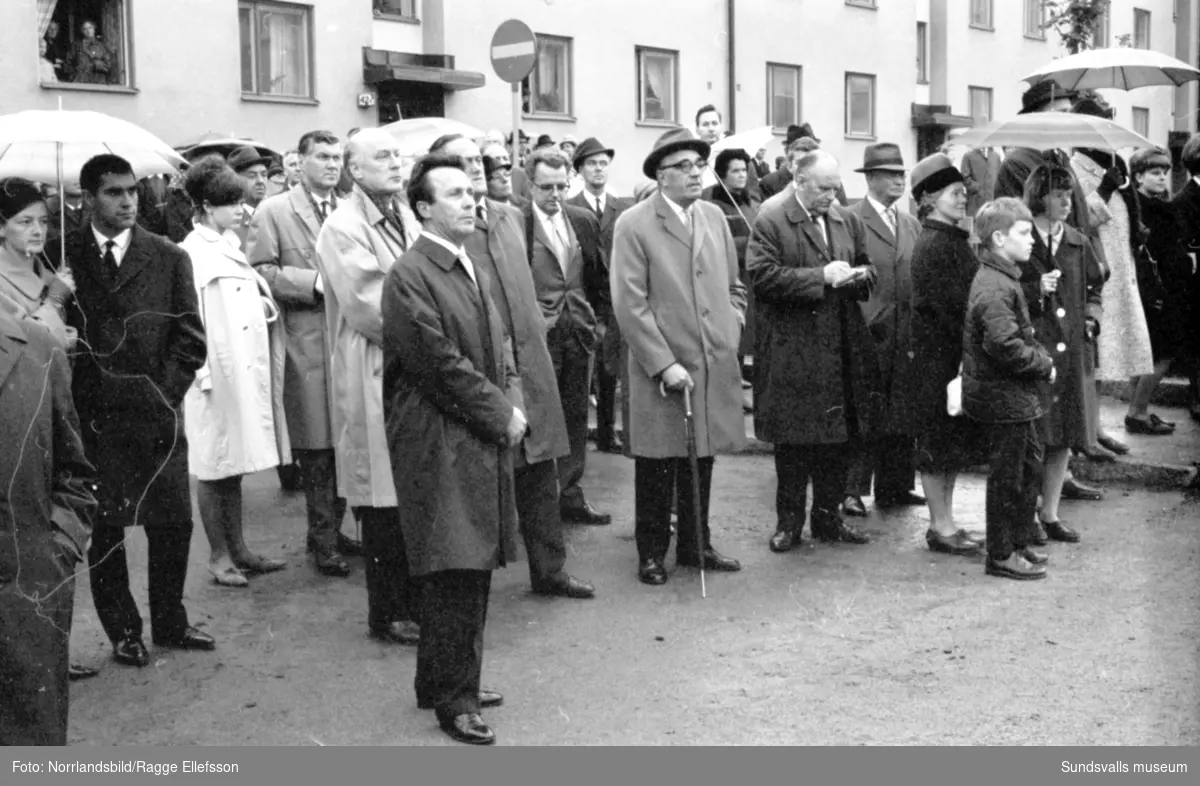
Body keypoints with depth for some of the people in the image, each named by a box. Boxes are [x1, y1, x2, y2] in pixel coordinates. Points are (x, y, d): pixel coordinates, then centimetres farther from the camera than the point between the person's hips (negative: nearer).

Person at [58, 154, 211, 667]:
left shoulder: (169, 258, 6)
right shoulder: (63, 257, 3)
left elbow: (190, 338, 4)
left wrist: (162, 394, -5)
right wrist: (84, 402, -6)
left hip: (156, 413, 1)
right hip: (93, 420, -1)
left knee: (173, 523, 4)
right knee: (104, 528, 4)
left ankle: (169, 623, 21)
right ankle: (123, 632, 17)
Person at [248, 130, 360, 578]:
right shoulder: (273, 212, 1)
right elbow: (260, 272, -6)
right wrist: (315, 283, -14)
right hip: (307, 344, -4)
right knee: (316, 449, -1)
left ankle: (331, 530, 22)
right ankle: (323, 541, 9)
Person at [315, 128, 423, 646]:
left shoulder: (405, 218, 13)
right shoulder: (343, 228, -11)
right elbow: (367, 308, -17)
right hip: (376, 376, -7)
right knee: (385, 503, 0)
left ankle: (417, 602, 24)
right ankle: (387, 615, 12)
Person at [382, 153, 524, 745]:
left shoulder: (471, 268, 15)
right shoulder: (410, 276, -14)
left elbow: (499, 346, 17)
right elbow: (441, 365, -17)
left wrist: (513, 405, 0)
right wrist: (500, 414, -11)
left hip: (484, 440, 9)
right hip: (439, 445, -9)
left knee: (471, 570, 14)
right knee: (455, 572, -5)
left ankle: (444, 681, 28)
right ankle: (452, 698, 6)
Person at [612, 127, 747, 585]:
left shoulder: (714, 217, 11)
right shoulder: (634, 225, -8)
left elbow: (733, 287, 19)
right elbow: (630, 305, -12)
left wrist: (730, 336, 5)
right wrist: (665, 365, -16)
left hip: (714, 368, 5)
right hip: (660, 372, -5)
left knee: (702, 461, 13)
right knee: (657, 468, 5)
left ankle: (696, 546, 27)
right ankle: (652, 553, 19)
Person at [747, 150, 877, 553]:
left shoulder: (848, 222, 14)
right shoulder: (771, 223, -5)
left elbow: (868, 270, 21)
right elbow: (761, 275, -15)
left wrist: (857, 276, -4)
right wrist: (820, 277, -18)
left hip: (842, 351, 5)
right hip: (792, 350, -5)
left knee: (840, 437, 9)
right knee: (792, 440, 1)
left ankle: (828, 518, 21)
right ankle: (789, 522, 13)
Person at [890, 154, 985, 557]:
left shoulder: (954, 240, 13)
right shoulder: (932, 245, -16)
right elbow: (949, 305, -21)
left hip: (955, 356, 9)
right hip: (937, 358, -9)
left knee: (953, 446, 14)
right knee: (938, 447, 0)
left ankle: (944, 522, 23)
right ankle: (941, 528, 9)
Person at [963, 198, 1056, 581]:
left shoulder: (1004, 278, 13)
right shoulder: (994, 287, -21)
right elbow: (1004, 346, -29)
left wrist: (1040, 355, 4)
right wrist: (1044, 365, -16)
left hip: (1014, 395, 11)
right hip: (1004, 395, -11)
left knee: (1029, 464, 18)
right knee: (1007, 474, -1)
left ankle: (1019, 544, 30)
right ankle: (1001, 556, 10)